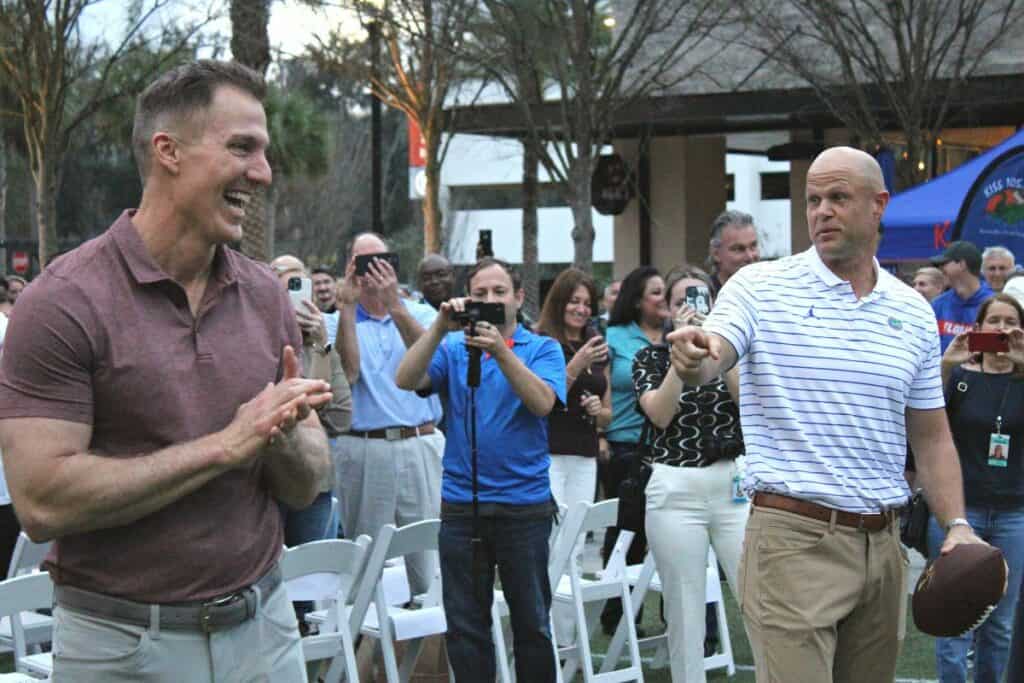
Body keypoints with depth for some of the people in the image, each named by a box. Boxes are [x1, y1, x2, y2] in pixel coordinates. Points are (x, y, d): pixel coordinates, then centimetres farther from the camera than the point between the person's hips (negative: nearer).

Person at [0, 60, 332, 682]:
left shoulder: (266, 297, 4)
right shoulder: (65, 302, -12)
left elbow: (306, 488, 7)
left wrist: (282, 436, -16)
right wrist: (225, 445, -19)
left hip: (262, 630, 5)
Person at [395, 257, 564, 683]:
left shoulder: (541, 349, 2)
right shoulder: (453, 349, 7)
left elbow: (543, 403, -16)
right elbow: (406, 380, -10)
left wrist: (500, 350, -26)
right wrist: (441, 327, -20)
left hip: (525, 502, -2)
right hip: (461, 503, 2)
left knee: (532, 622, 6)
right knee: (465, 625, 7)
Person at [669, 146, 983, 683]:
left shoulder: (914, 313, 10)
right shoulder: (760, 288, -2)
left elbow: (931, 437, 14)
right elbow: (707, 365, -18)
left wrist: (956, 525, 2)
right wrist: (695, 358, -41)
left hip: (883, 542, 5)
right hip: (793, 537, -5)